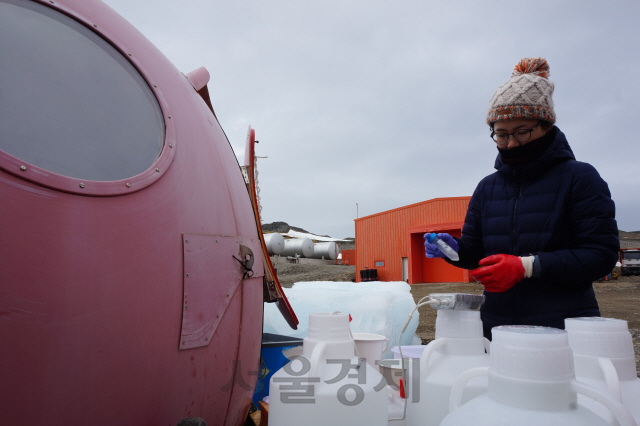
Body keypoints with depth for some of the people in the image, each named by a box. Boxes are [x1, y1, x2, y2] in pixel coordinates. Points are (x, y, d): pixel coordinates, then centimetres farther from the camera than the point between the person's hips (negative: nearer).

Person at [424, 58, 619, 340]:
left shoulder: (579, 178, -3)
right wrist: (455, 249, -10)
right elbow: (475, 251, 13)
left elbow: (602, 254, -10)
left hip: (564, 326, -4)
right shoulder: (487, 187, 12)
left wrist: (528, 266, -20)